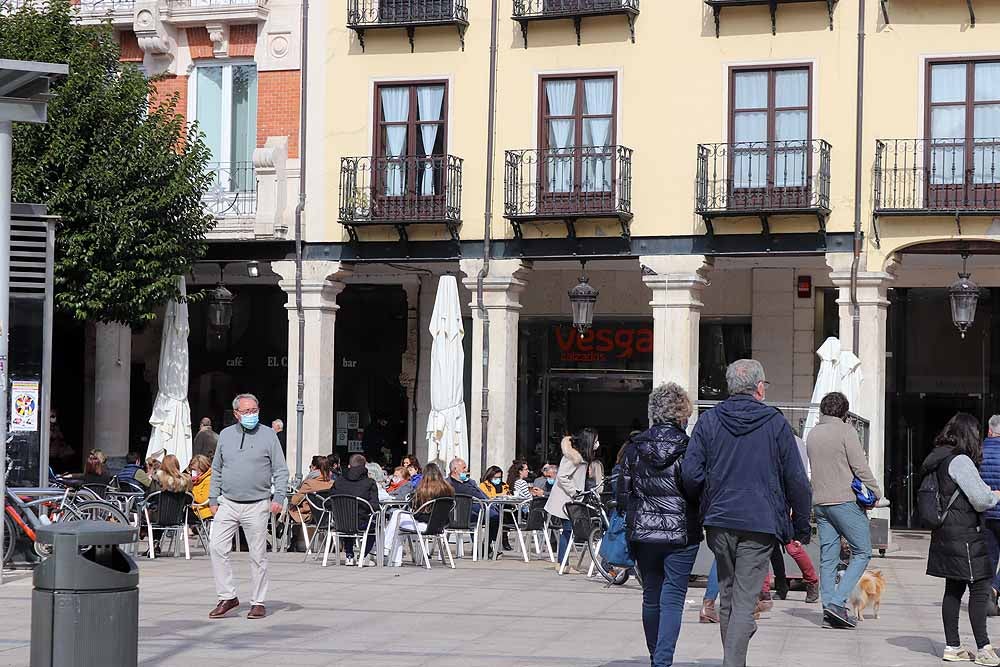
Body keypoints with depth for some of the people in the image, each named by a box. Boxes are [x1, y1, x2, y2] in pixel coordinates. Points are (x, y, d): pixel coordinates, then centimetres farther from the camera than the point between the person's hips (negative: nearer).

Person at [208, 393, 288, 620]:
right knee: (217, 548, -8)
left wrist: (278, 498, -10)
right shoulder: (225, 435, 10)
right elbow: (216, 470, 16)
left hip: (257, 506, -3)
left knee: (258, 555, 1)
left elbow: (280, 470, 1)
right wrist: (213, 499, 10)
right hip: (228, 504, 3)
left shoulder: (268, 436, 1)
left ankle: (258, 602, 10)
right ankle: (227, 597, 2)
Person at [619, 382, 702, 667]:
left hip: (642, 533, 3)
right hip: (681, 534, -3)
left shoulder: (635, 447, 1)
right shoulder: (689, 448, -9)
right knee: (672, 598, 0)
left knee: (651, 597, 15)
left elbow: (622, 491, 4)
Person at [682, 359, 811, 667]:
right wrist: (801, 527, 9)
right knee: (745, 601, -4)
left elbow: (691, 473, -3)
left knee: (727, 596, 16)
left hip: (719, 520, 3)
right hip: (761, 523, -3)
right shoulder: (776, 423, -1)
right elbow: (797, 480, 0)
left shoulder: (708, 420, 4)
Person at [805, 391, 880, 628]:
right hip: (845, 500, -7)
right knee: (862, 552, 0)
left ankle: (828, 606, 5)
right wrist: (876, 492, 0)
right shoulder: (845, 431, -8)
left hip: (820, 502, 7)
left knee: (828, 557, 9)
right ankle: (837, 602, -11)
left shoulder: (813, 433, 12)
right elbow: (860, 467, -10)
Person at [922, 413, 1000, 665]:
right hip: (963, 534, -9)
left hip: (945, 533, 9)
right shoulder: (960, 461, -16)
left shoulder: (937, 459, 13)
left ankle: (952, 647, 15)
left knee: (954, 589, 12)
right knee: (980, 588, -5)